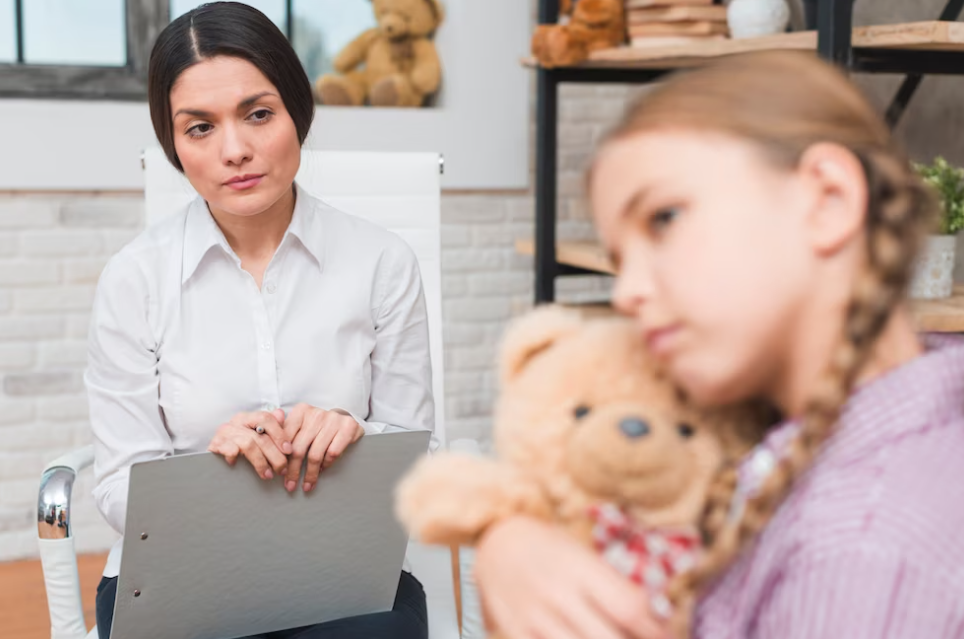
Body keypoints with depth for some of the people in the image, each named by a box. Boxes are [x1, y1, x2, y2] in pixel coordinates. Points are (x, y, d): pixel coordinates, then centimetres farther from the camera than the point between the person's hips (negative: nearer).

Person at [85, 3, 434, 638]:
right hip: (176, 576, 0)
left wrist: (352, 437, -19)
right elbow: (121, 488, -4)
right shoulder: (135, 278, -2)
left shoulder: (383, 262, 0)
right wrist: (211, 462, -25)